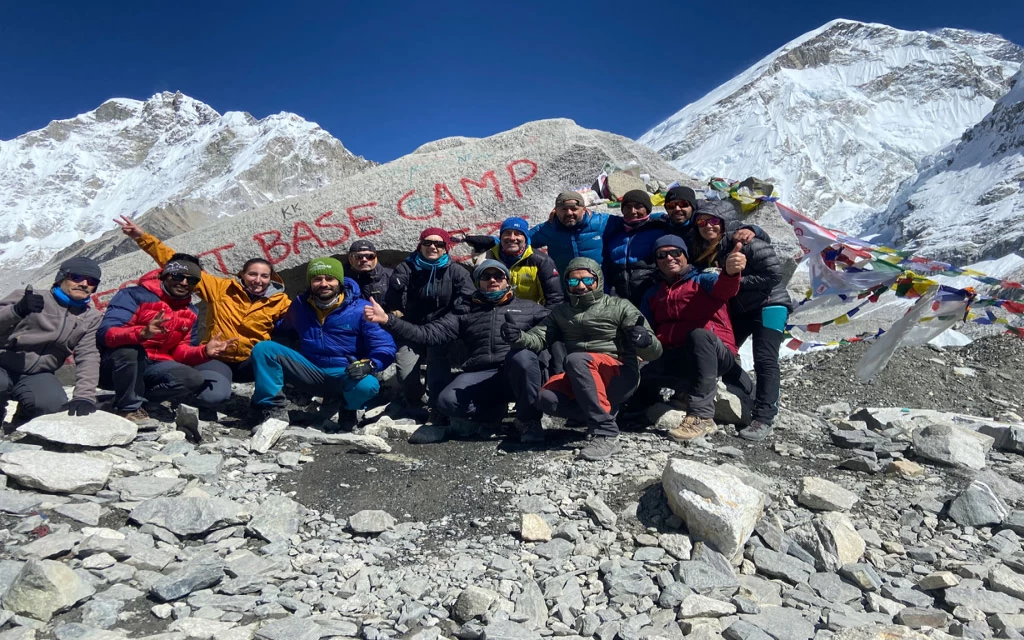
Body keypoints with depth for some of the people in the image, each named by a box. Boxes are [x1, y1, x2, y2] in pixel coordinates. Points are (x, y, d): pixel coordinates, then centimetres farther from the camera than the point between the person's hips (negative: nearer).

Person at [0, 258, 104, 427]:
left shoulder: (90, 317, 5)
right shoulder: (28, 298, -5)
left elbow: (88, 356, -5)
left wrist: (84, 396, -18)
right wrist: (17, 310, -34)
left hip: (37, 375, 3)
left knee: (54, 405, -25)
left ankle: (22, 425, 9)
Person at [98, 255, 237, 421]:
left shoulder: (190, 312, 9)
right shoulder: (134, 295, -11)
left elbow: (180, 352, 6)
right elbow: (105, 334, -22)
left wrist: (204, 352, -16)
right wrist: (142, 333, -42)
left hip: (153, 368, 4)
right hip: (116, 367, -4)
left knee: (193, 379, -22)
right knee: (131, 348, -37)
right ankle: (128, 407, -17)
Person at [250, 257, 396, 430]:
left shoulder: (361, 310, -11)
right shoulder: (300, 304, 5)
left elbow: (385, 347, -14)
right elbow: (284, 330, 27)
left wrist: (368, 365, -33)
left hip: (346, 376, -4)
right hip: (311, 373, 4)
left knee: (367, 385, -38)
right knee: (263, 349, -12)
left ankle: (346, 412, -1)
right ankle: (274, 411, -9)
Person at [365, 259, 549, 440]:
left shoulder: (528, 307, 19)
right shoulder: (466, 312, 20)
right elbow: (429, 334, 10)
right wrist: (387, 320, 0)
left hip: (519, 371, -1)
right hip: (481, 375, 2)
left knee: (522, 356, -36)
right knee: (447, 401, -27)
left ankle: (528, 419, -15)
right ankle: (498, 410, 0)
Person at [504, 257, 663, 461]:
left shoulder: (620, 307, 3)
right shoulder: (561, 312, 16)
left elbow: (654, 352, -4)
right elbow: (538, 338, 4)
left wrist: (646, 341, -28)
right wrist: (518, 336, -19)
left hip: (621, 376, -4)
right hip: (580, 379, 4)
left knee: (575, 359, -33)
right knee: (547, 399, -27)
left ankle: (606, 433, -29)